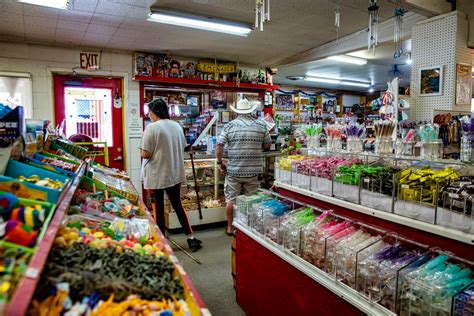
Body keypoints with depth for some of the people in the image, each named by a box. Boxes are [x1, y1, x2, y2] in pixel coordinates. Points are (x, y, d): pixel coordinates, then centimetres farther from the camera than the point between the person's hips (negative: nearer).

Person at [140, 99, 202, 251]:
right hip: (175, 173, 6)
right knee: (177, 205, 15)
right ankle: (191, 238, 17)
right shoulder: (177, 125, 4)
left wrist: (143, 152, 4)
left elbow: (145, 154, -16)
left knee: (159, 207, 8)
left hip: (157, 175, -6)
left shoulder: (152, 127, -15)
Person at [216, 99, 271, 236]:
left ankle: (230, 228, 23)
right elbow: (267, 145, 7)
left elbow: (219, 146, -7)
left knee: (231, 200, 12)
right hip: (254, 170, 1)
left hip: (233, 170, -1)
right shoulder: (261, 125, -1)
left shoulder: (230, 126, -3)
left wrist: (220, 162, 5)